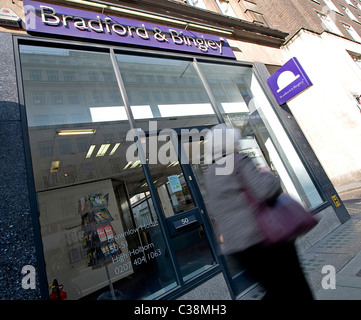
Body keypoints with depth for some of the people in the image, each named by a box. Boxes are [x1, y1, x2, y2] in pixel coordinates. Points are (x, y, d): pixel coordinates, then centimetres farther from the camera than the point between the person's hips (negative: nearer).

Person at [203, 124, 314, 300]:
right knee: (296, 289, 13)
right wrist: (268, 175, 0)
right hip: (262, 237, -7)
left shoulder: (209, 175, 12)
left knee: (277, 290, 21)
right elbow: (264, 190, -18)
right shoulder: (239, 160, -9)